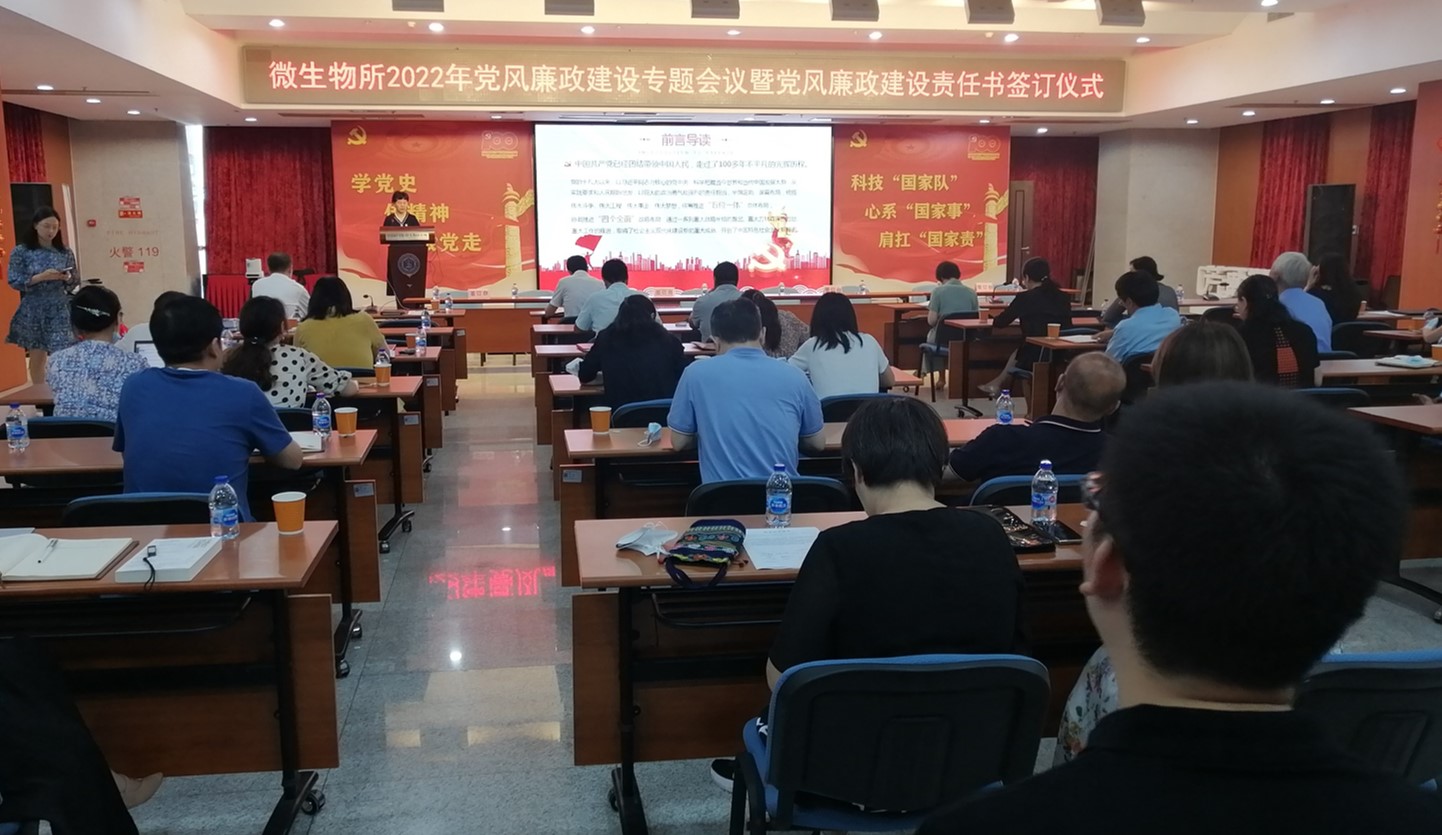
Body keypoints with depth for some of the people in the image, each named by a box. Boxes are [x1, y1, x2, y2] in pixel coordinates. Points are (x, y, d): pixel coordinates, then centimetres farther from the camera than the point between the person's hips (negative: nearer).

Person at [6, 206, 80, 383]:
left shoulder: (66, 253, 4)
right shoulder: (20, 252, -2)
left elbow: (75, 283, 8)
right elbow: (14, 281, -7)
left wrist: (67, 278, -14)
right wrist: (40, 277, -19)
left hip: (59, 310, 0)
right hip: (33, 311, 0)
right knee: (37, 357, 8)